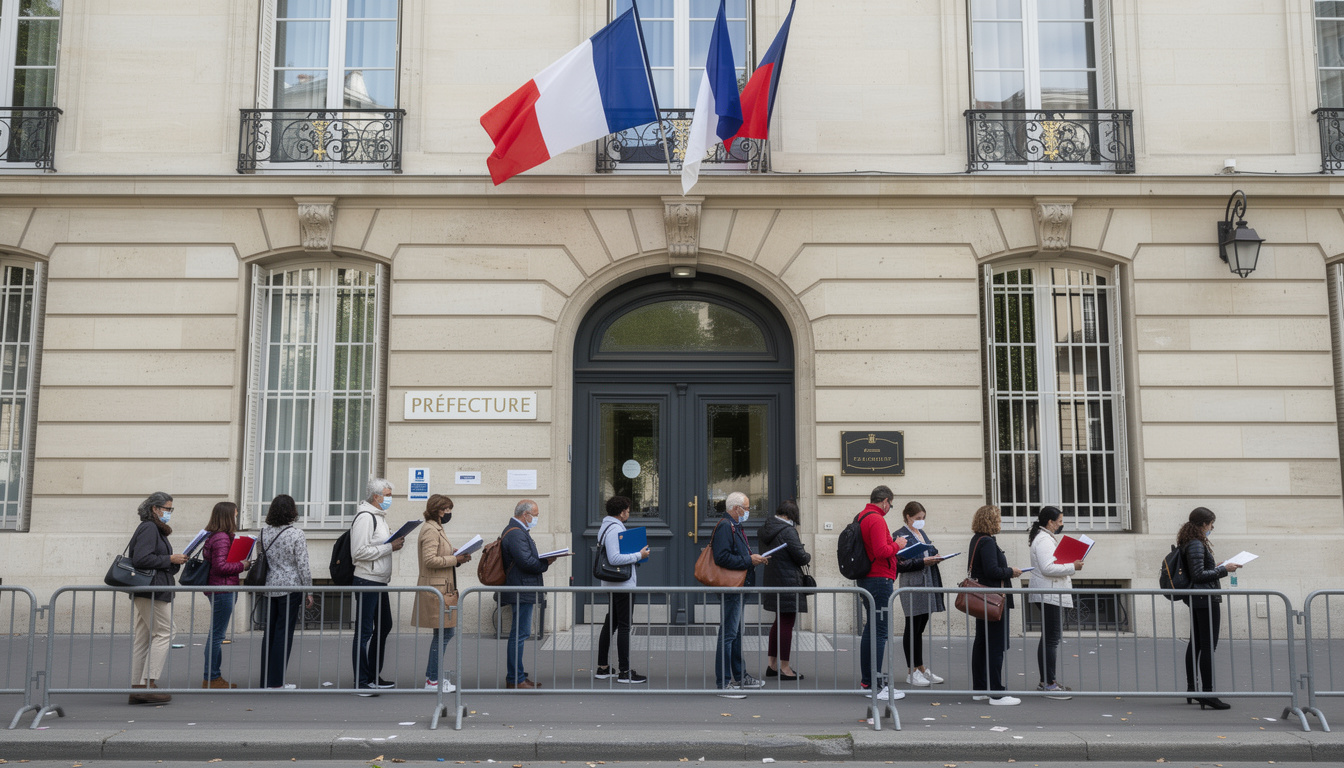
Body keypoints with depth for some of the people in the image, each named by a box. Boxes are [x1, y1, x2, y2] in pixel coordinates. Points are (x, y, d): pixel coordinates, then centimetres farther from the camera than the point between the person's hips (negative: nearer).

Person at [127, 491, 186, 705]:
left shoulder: (155, 529, 22)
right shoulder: (149, 528, -10)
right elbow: (141, 559, -20)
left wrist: (176, 562, 12)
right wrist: (170, 559, -14)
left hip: (145, 592, 10)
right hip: (151, 591, -10)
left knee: (143, 638, 8)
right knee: (164, 633, -8)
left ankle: (137, 688, 10)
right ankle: (149, 684, -9)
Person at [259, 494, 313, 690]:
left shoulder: (264, 533, 5)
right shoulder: (296, 533, -12)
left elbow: (259, 560, 11)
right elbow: (303, 565, -12)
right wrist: (308, 591, -4)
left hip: (269, 588, 6)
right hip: (290, 588, -6)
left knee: (269, 631, 13)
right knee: (284, 633, 0)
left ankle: (265, 678, 19)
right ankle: (276, 681, 2)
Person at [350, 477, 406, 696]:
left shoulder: (379, 516, 17)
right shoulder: (365, 517, -15)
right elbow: (359, 552, -22)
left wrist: (395, 542, 7)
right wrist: (389, 547, -19)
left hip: (380, 581, 11)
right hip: (367, 581, -10)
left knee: (384, 626, 17)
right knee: (364, 632, -4)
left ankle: (374, 677, 27)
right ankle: (361, 682, 2)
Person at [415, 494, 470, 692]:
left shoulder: (437, 529, 19)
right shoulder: (430, 530, -13)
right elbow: (430, 560, -22)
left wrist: (457, 555, 8)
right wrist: (455, 559, -17)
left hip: (443, 588, 11)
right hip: (436, 588, -10)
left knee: (446, 631, 13)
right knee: (443, 633, -6)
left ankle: (432, 676, 21)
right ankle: (432, 681, 1)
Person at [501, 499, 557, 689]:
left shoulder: (518, 531, 19)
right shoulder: (516, 533, -17)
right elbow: (526, 562, -24)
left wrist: (543, 561, 5)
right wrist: (546, 563, -10)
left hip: (522, 592, 12)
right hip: (521, 592, -12)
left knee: (519, 633, 15)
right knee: (519, 634, -7)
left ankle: (516, 676, 22)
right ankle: (515, 679, -3)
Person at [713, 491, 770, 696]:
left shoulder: (735, 527, 19)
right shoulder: (725, 527, -15)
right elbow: (722, 558, -25)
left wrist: (755, 559, 11)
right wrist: (749, 560, -19)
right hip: (730, 589, -11)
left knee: (736, 633, 19)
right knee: (728, 634, -8)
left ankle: (740, 676, 29)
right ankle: (723, 683, -4)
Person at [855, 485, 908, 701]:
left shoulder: (860, 518, 15)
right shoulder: (876, 519, -15)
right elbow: (881, 551, -23)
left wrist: (890, 544, 20)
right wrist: (896, 545, -6)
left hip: (866, 579, 10)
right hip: (880, 580, -10)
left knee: (871, 629, 16)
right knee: (879, 631, -9)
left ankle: (867, 679, 22)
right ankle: (875, 685, -8)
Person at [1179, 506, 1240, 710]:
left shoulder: (1189, 543, 15)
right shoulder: (1197, 544, -15)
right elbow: (1199, 575, -19)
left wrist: (1216, 567, 19)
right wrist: (1223, 569, -12)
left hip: (1196, 600, 10)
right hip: (1206, 599, -10)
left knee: (1195, 644, 14)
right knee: (1208, 646, -9)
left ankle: (1191, 689, 21)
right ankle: (1207, 694, -10)